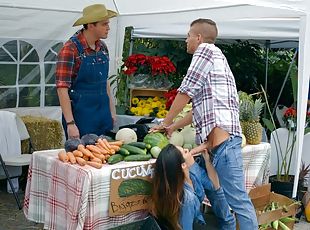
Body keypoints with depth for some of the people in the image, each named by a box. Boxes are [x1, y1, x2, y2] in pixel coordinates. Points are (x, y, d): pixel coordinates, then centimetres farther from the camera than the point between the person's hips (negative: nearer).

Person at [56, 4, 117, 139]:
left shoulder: (103, 47, 7)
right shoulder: (71, 49, -14)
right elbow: (62, 88, -17)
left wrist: (111, 110, 14)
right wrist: (70, 123, -21)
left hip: (103, 116, 7)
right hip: (81, 116, -6)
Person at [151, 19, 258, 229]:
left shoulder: (206, 50, 0)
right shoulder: (213, 57, 28)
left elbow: (185, 92, -2)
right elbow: (202, 107, 27)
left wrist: (166, 123, 9)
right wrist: (174, 127, 29)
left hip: (222, 137, -10)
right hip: (216, 139, 10)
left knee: (237, 199, -9)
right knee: (216, 195, 15)